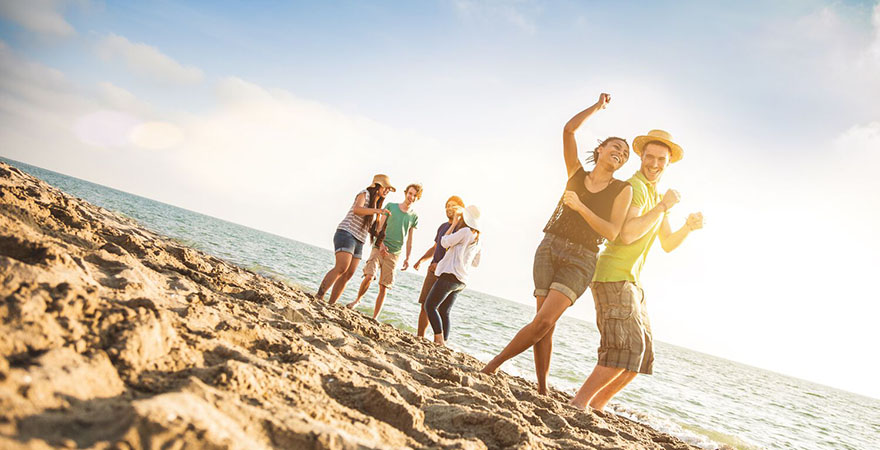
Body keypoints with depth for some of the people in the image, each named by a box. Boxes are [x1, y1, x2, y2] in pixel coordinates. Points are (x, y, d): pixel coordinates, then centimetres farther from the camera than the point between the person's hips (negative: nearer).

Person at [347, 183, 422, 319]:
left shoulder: (414, 217, 11)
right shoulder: (390, 206, 7)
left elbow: (409, 239, 13)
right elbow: (379, 227, 3)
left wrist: (408, 258, 6)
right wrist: (381, 243, -11)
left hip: (394, 253, 1)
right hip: (379, 248, -1)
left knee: (383, 287, -1)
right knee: (369, 276, -18)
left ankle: (374, 318, 6)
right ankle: (358, 299, 10)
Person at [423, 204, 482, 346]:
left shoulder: (465, 231, -10)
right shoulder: (478, 239, 17)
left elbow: (444, 242, -6)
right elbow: (475, 263, 25)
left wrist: (454, 223, 2)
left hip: (450, 275, -9)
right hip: (461, 281, 9)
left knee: (430, 306, -8)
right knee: (444, 312, 13)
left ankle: (439, 341, -15)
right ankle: (443, 343, 10)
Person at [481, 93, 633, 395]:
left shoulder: (623, 190, 6)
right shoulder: (576, 173, 13)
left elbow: (612, 233, -4)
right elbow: (568, 130, 6)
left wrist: (580, 206, -13)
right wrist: (598, 106, 14)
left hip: (580, 260, -2)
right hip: (550, 248, 2)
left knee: (545, 320, -17)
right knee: (544, 323, -6)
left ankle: (491, 367, -10)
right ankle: (542, 389, 0)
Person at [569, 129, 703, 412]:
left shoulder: (656, 196, 21)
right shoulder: (634, 187, -11)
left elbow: (667, 244, 22)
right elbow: (627, 235, -24)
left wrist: (688, 227, 4)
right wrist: (663, 207, -19)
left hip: (631, 283, 10)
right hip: (613, 277, -10)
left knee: (642, 354, 8)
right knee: (628, 347, -18)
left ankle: (596, 405, 12)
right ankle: (579, 402, -11)